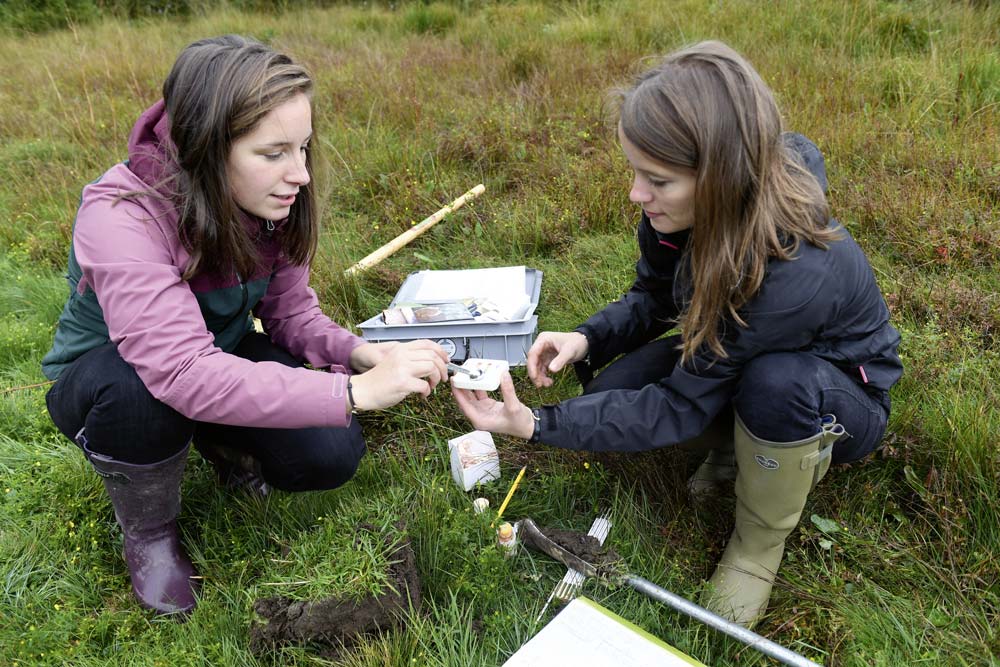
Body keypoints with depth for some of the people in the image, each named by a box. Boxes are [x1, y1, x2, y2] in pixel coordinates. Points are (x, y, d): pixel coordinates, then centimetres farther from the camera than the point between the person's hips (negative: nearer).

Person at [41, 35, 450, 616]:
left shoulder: (276, 203, -18)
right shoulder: (121, 218, -36)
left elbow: (291, 312, -9)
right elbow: (185, 374, -46)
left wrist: (359, 354, -30)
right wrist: (356, 391, -50)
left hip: (222, 356, 4)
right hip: (104, 382, -3)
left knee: (331, 456, -18)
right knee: (138, 387, -40)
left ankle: (218, 439, 15)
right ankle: (148, 533, -6)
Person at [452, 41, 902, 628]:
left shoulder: (791, 273, -41)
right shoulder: (688, 208, -21)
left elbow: (680, 405, -32)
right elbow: (653, 297, -3)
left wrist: (539, 427, -33)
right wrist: (587, 340, -24)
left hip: (844, 399, -5)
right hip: (727, 359, 5)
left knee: (776, 383, -40)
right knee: (614, 394, -17)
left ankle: (761, 542, -10)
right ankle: (741, 445, 9)